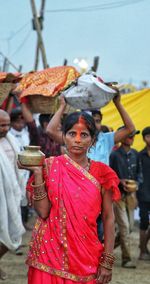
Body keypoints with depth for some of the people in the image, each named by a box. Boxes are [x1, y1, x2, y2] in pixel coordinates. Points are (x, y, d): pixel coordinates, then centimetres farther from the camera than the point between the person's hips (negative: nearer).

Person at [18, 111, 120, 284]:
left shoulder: (101, 173, 1)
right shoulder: (50, 167, -2)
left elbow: (108, 218, 1)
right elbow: (43, 211, -9)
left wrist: (107, 262, -3)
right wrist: (37, 174, -17)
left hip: (86, 256, 1)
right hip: (52, 250, -1)